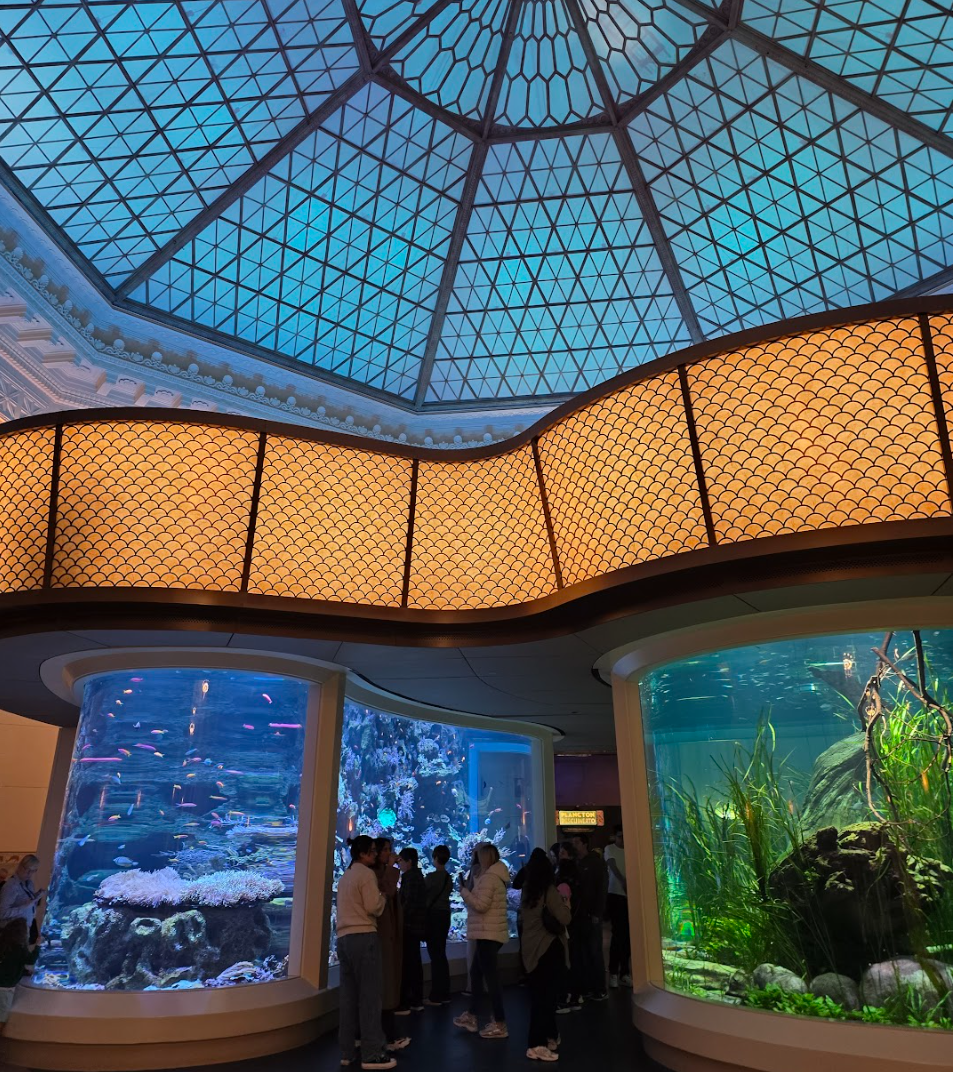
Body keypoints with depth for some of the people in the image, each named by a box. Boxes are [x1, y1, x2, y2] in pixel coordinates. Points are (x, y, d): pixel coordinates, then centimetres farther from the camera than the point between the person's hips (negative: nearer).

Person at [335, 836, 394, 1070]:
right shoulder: (366, 874, -8)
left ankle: (347, 1052, 16)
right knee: (369, 996, -4)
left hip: (344, 938, 9)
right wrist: (383, 896, 5)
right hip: (364, 937, -9)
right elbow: (373, 907, -13)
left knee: (349, 996, 12)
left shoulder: (345, 876, 20)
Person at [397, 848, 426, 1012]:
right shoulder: (417, 876, 15)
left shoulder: (410, 877, -13)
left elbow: (409, 903, -20)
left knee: (408, 964, -6)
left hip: (410, 926, -10)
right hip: (416, 925, 10)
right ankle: (416, 1000, 18)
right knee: (414, 963, 13)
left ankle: (406, 1001, -3)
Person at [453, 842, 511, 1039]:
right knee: (476, 974, 18)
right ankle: (471, 1017, 28)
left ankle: (500, 1024, 1)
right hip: (491, 933, 10)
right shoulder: (495, 876, 14)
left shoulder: (489, 877, -17)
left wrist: (464, 891, -11)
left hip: (488, 934, -10)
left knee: (491, 977, -4)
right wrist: (468, 891, 9)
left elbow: (481, 905, -23)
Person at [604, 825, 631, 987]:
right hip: (615, 895, -3)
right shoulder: (610, 849, -2)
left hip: (629, 896, 3)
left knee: (627, 935, 6)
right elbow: (613, 866, -18)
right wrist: (623, 882, -36)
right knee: (618, 934, -4)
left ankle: (624, 972, 19)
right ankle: (613, 972, 8)